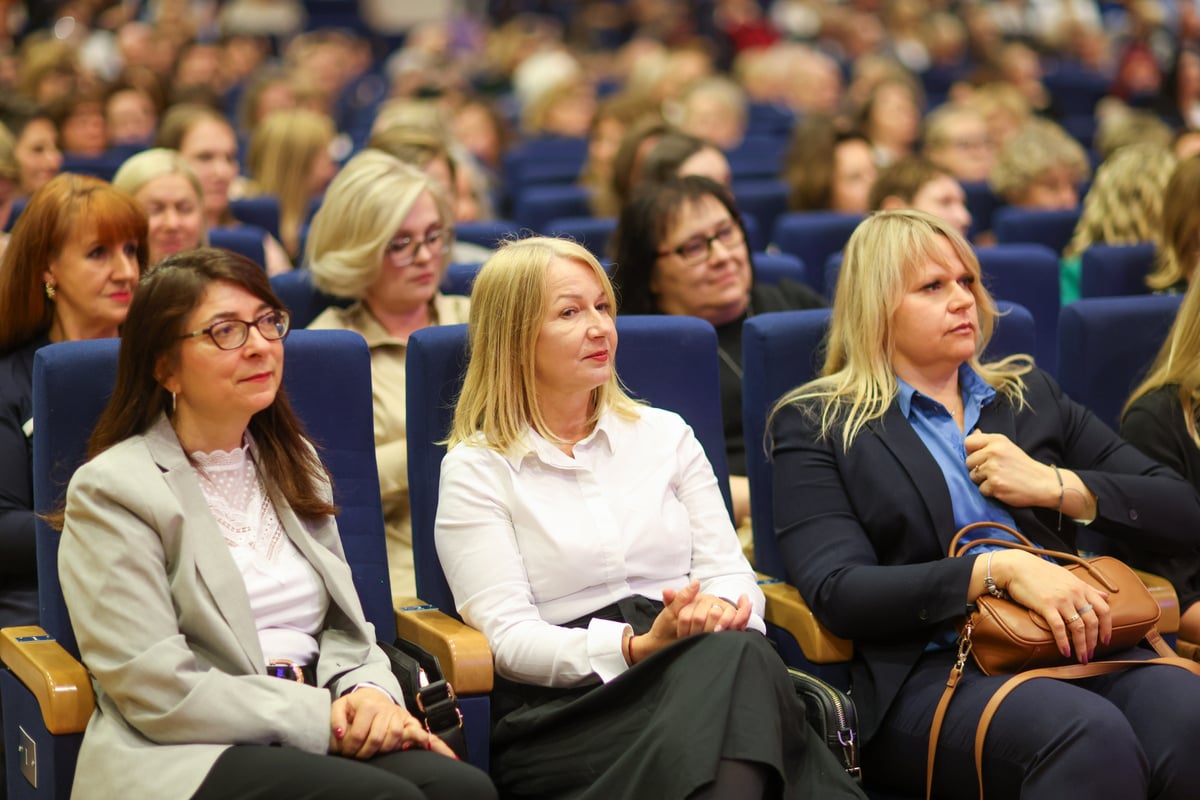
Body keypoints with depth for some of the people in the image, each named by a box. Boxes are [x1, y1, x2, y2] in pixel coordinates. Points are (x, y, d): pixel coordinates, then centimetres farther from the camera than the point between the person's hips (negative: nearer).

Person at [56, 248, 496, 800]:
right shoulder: (110, 490, -4)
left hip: (312, 742, 6)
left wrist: (370, 694, -6)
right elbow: (161, 692, -11)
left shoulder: (292, 464, 20)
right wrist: (322, 717, -13)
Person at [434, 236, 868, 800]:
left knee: (739, 655, -36)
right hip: (563, 706, -4)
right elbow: (509, 638, -3)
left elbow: (730, 573, 13)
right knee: (730, 659, -36)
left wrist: (720, 607, -13)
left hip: (698, 670, 4)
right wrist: (637, 647, -20)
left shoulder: (665, 435, 20)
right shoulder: (475, 470, 7)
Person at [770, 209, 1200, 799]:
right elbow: (836, 591, -6)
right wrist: (1002, 568, -16)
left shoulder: (1030, 395, 24)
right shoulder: (815, 425, 10)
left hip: (1075, 643, 4)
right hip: (929, 670, -4)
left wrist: (1054, 486, 2)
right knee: (1091, 737, -36)